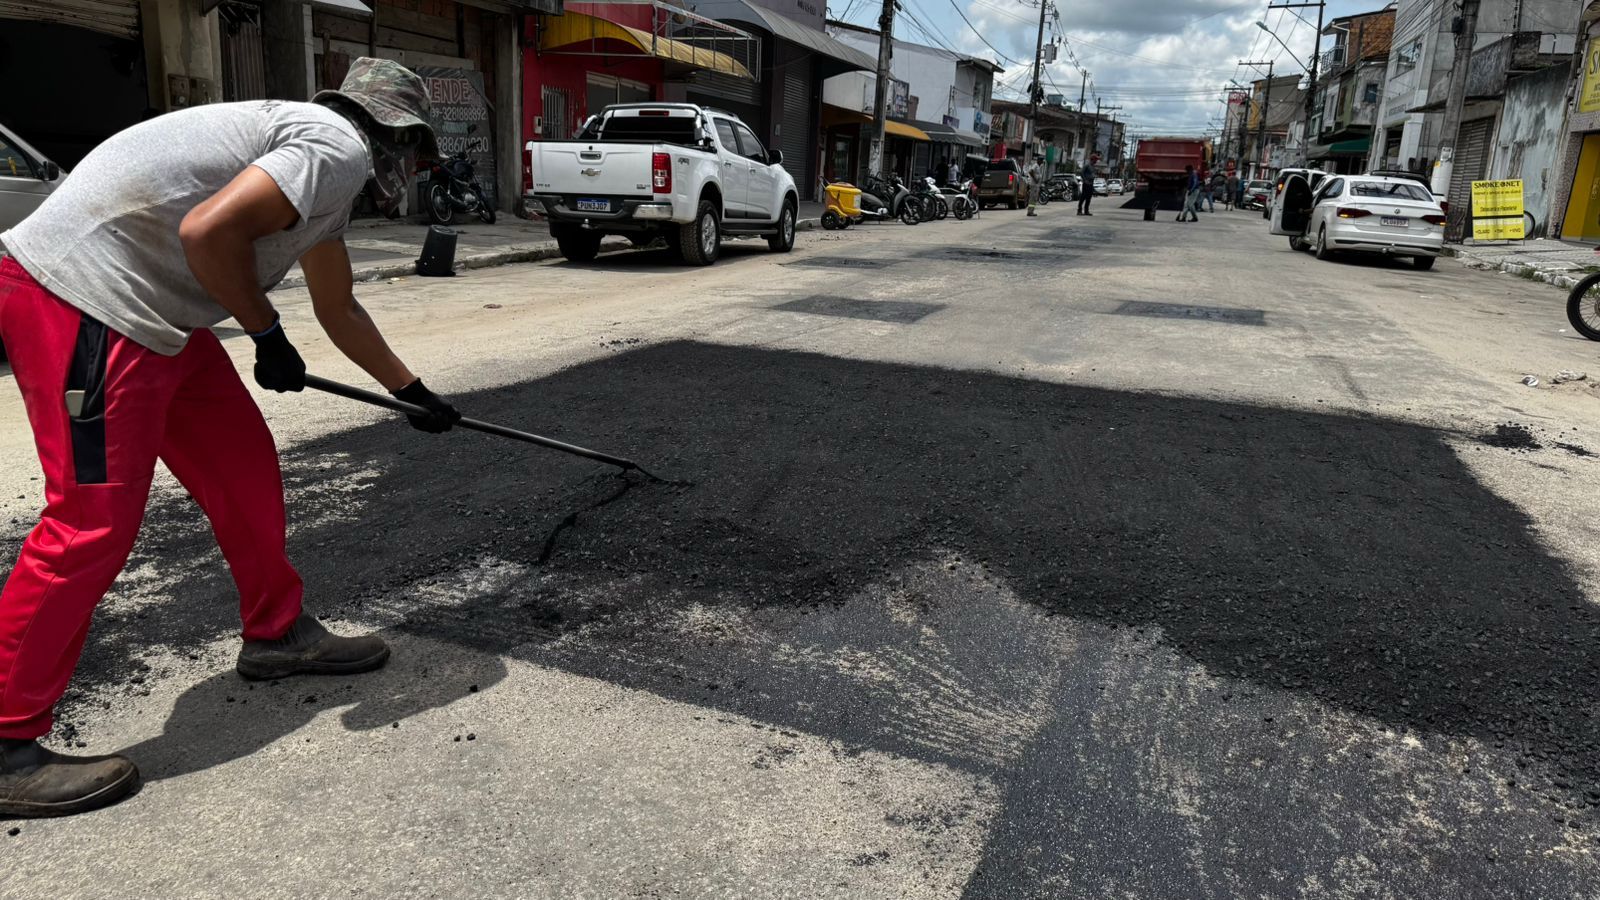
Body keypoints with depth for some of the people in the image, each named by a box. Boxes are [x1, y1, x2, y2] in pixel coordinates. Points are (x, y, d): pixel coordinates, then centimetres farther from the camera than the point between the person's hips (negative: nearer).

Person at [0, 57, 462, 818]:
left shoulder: (321, 168, 22)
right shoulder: (340, 149, -9)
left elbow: (339, 311, 32)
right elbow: (208, 229, -23)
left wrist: (412, 392, 40)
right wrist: (267, 333, -7)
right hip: (84, 302, -10)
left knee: (242, 463, 14)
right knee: (94, 521, -8)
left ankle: (278, 632, 29)